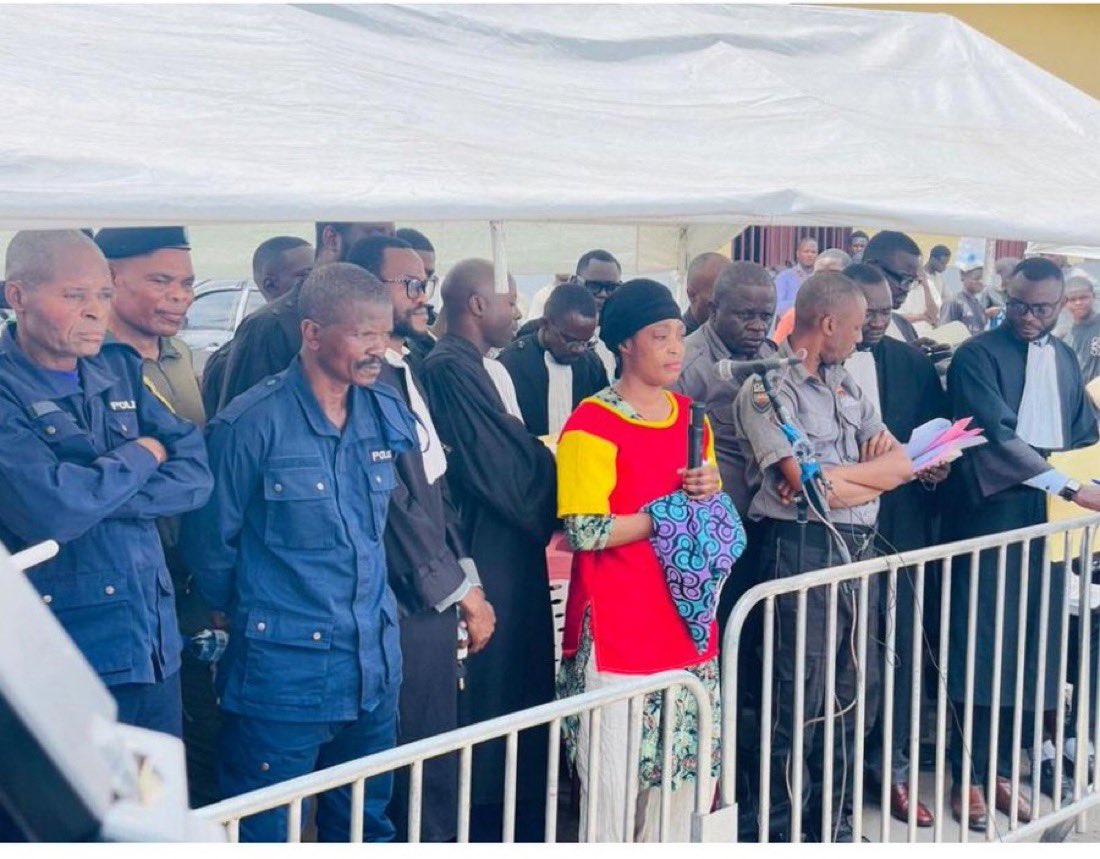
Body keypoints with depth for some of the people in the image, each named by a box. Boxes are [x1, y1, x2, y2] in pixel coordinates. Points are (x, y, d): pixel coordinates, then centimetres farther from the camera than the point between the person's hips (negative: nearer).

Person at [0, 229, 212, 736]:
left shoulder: (121, 371, 8)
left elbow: (197, 476, -1)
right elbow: (49, 511, -25)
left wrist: (91, 495, -15)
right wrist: (142, 455, -9)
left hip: (157, 652, 6)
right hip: (59, 672, -6)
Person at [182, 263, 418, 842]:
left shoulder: (387, 416, 3)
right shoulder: (251, 424, -14)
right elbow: (210, 545, -4)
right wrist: (246, 618, 7)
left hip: (375, 666, 6)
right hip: (283, 669, -5)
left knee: (366, 826, 18)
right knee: (263, 834, 8)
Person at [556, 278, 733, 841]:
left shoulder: (690, 416, 10)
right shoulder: (592, 424, -12)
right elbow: (585, 532, -19)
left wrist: (708, 493, -4)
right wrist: (673, 510, -12)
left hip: (685, 623, 7)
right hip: (616, 630, -7)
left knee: (680, 768, 14)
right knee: (612, 778, -1)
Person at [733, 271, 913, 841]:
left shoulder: (842, 382, 14)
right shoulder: (768, 389, -10)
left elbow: (901, 464, 6)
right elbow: (809, 486, -19)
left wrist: (831, 475, -10)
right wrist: (871, 471, -3)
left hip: (858, 548, 8)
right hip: (803, 551, -8)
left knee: (858, 691, 14)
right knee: (800, 702, 1)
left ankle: (837, 820, 31)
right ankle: (780, 831, 18)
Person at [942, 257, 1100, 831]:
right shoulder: (977, 356, -6)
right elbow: (995, 435, -16)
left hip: (1048, 523, 6)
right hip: (990, 517, -6)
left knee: (1030, 649, 9)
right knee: (980, 649, -1)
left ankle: (1001, 768, 22)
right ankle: (969, 776, 10)